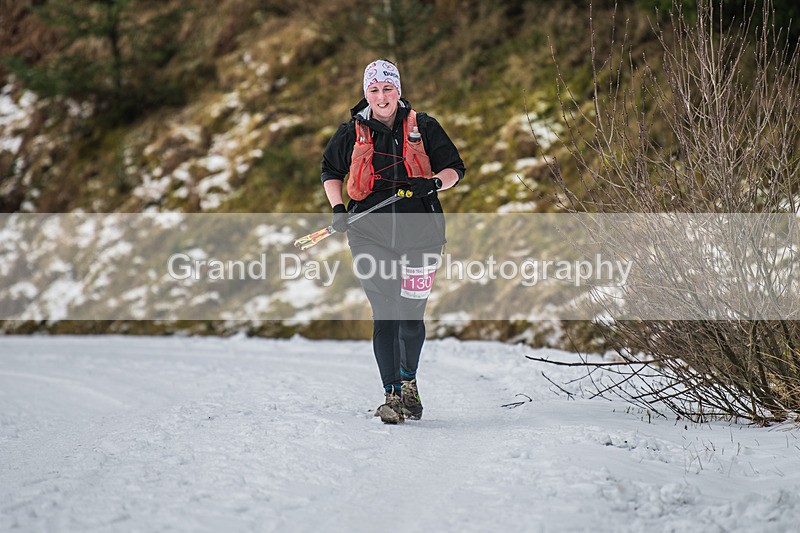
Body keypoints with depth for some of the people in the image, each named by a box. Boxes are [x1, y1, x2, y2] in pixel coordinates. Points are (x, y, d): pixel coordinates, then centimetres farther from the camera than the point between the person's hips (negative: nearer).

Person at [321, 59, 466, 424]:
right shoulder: (351, 133, 5)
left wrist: (434, 183, -14)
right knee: (384, 316, -9)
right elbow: (330, 171, 20)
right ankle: (391, 394, -2)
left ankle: (409, 381, 31)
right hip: (371, 235, 0)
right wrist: (338, 208, 4)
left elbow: (454, 168, 8)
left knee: (411, 317, 6)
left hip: (419, 232, 0)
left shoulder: (423, 127, 3)